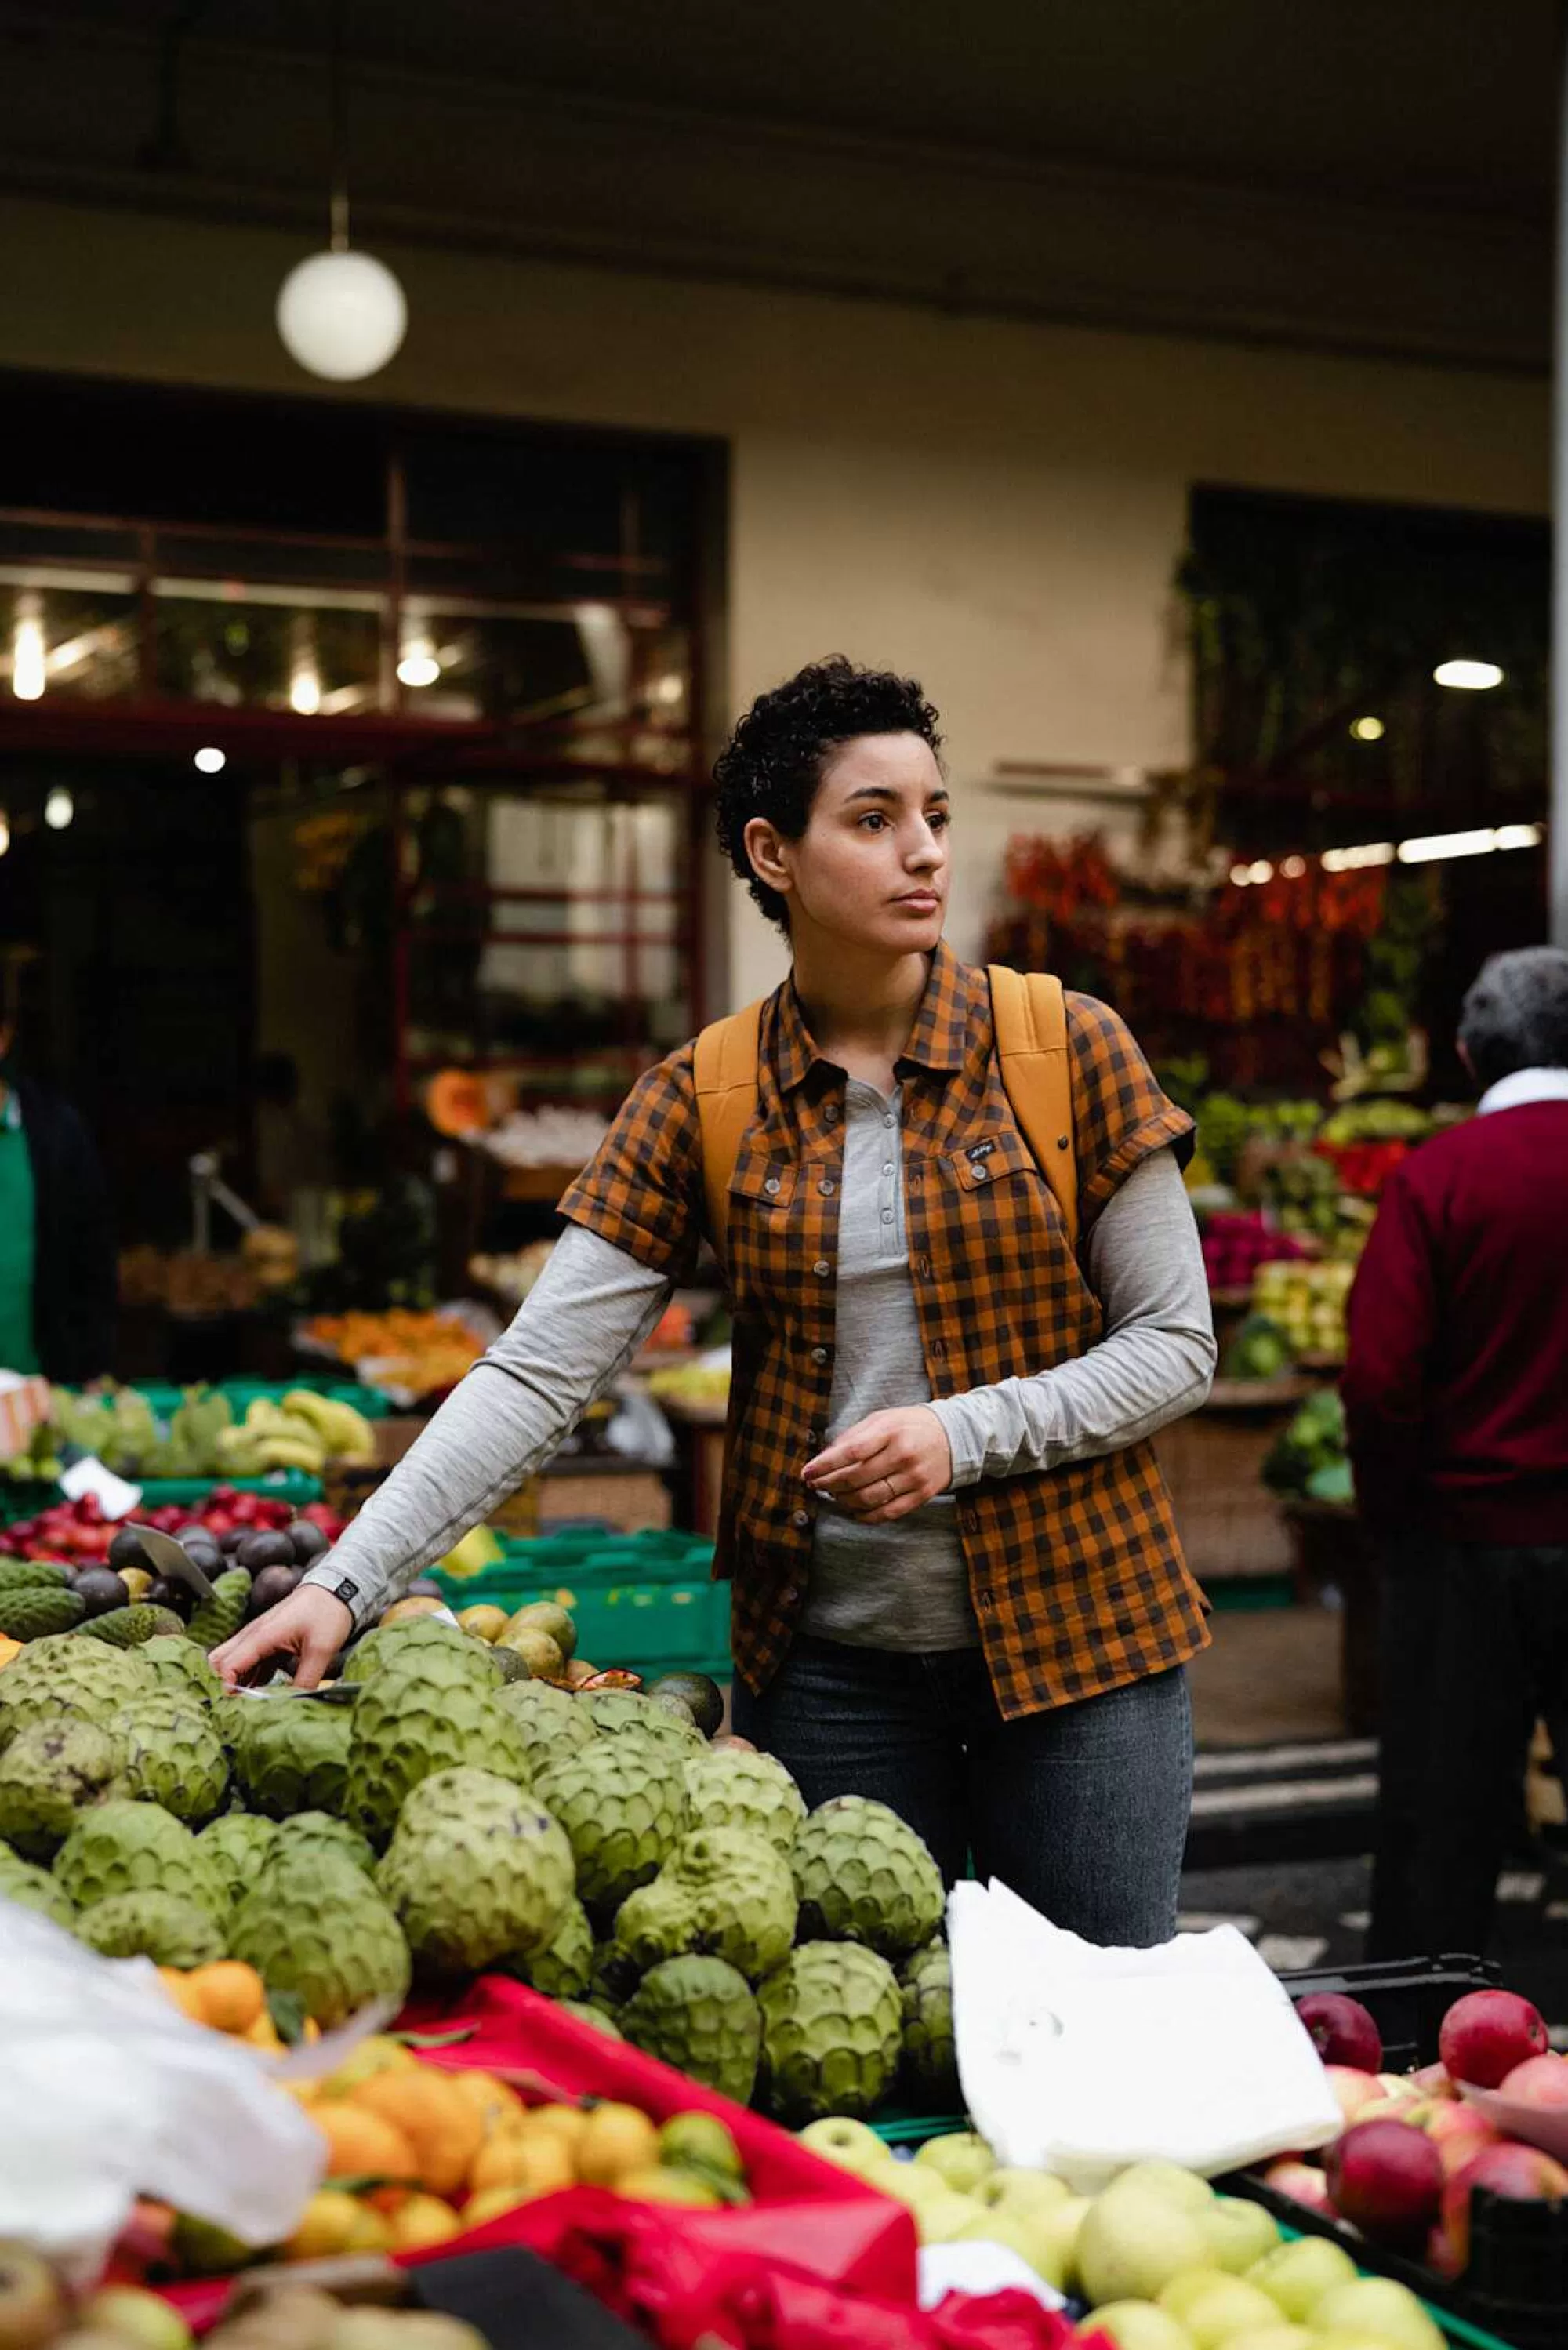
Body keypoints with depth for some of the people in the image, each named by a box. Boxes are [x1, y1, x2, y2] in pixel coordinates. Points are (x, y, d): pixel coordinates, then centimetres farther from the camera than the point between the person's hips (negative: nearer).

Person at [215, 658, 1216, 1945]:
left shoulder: (1069, 1052, -4)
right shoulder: (704, 1102, 0)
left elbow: (1177, 1345, -2)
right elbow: (539, 1371, -6)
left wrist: (966, 1430, -17)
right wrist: (346, 1581, -16)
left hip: (1071, 1637, -1)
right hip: (830, 1656, 1)